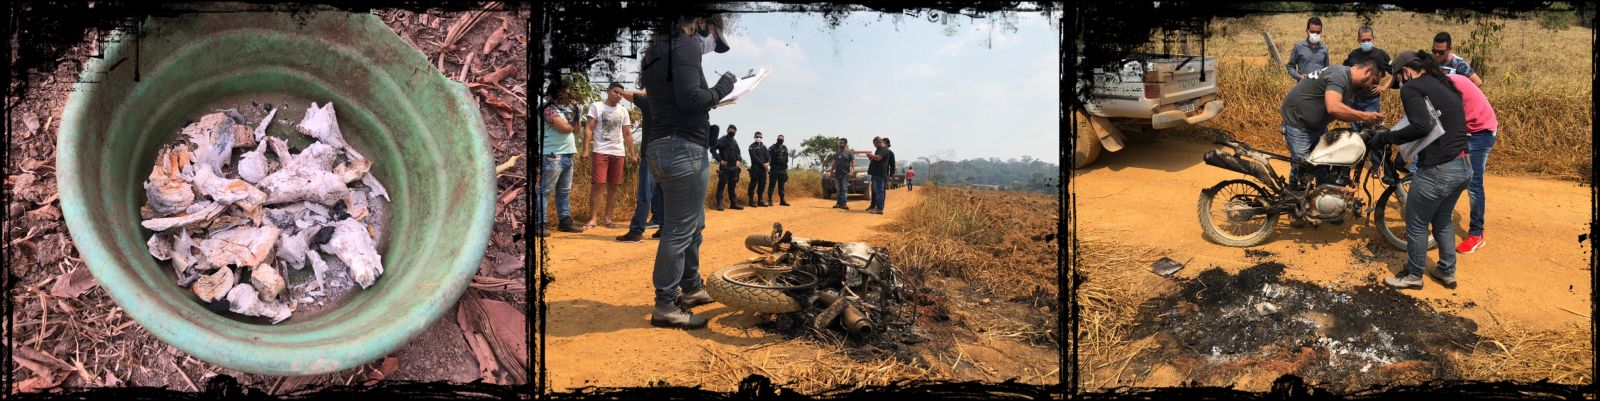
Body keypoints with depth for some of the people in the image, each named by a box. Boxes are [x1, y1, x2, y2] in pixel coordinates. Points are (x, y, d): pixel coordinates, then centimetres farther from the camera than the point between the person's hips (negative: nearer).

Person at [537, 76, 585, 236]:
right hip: (553, 155, -9)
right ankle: (539, 223, -8)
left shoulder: (565, 108, 18)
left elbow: (576, 129, 20)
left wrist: (576, 111, 8)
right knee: (544, 190, -7)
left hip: (567, 155, 9)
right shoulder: (549, 109, -10)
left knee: (565, 191, 13)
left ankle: (565, 221, 20)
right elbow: (565, 127, -17)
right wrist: (572, 121, 5)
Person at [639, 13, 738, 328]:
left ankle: (691, 288, 35)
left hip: (663, 147, 10)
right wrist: (720, 89, -5)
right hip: (684, 149, -10)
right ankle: (665, 306, -2)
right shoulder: (687, 45, -9)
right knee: (680, 230, -6)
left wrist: (713, 96, 13)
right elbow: (689, 97, -21)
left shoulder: (659, 51, 20)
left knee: (693, 225, 22)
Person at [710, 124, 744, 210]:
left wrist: (738, 160, 3)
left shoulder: (735, 142, 16)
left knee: (732, 186, 9)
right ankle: (719, 204, -9)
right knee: (721, 185, -7)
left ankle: (733, 203, 13)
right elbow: (713, 149, -8)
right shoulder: (722, 140, -3)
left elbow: (738, 153, 24)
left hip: (734, 167, 6)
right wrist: (720, 160, -13)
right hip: (724, 167, -6)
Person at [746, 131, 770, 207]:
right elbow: (755, 157, -13)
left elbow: (768, 156, 9)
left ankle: (760, 201, 12)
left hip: (763, 168, 6)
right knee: (753, 185, -5)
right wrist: (763, 163, -19)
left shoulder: (764, 147, 18)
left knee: (762, 185, 6)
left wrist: (768, 163, -13)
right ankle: (751, 201, -3)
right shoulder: (752, 146, -1)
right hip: (755, 168, -6)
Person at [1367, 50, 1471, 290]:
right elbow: (1457, 125, 16)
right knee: (1442, 221, 27)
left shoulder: (1411, 88, -10)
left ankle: (1413, 276, 25)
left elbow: (1422, 126, -24)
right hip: (1464, 168, 9)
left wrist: (1387, 137, -14)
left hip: (1438, 171, -9)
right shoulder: (1445, 85, 16)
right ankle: (1447, 272, 37)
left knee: (1417, 224, 11)